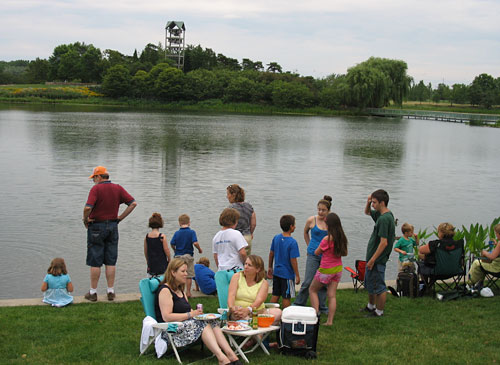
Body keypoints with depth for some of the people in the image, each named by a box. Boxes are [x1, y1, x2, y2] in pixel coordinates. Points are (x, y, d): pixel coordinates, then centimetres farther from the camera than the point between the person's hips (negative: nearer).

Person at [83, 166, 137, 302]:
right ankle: (111, 292, 12)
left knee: (95, 262, 3)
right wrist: (120, 217, 4)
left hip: (96, 227, -4)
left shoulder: (96, 189, -12)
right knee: (111, 262, 9)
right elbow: (133, 203, 0)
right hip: (113, 226, 5)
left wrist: (85, 220, -7)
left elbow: (88, 208, -25)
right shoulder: (118, 188, 3)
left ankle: (93, 293, 10)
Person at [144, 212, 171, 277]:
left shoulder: (146, 237, 0)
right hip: (162, 263, -4)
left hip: (151, 264, 4)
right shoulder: (162, 237, -13)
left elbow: (145, 251, 9)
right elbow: (166, 250, -9)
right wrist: (169, 260, 6)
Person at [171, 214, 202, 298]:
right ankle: (188, 292, 9)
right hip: (188, 256, -2)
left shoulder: (177, 233, -2)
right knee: (189, 275, 7)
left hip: (178, 256, 2)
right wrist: (199, 249, 0)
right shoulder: (191, 232, -9)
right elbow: (195, 243, -18)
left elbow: (172, 244, -3)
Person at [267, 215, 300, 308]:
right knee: (286, 297, 5)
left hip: (276, 272, 6)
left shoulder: (276, 238, 0)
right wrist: (297, 275, -10)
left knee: (275, 295, 15)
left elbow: (271, 253, 8)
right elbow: (293, 260, -19)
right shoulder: (292, 242, -19)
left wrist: (270, 267, 21)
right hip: (287, 274, -6)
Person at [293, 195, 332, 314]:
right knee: (308, 282, -2)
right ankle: (298, 304, 14)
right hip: (313, 255, -2)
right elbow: (305, 232, 16)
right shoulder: (312, 220, -4)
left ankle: (322, 307, 23)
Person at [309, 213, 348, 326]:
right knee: (332, 295, 9)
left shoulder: (327, 239, -21)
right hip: (338, 269, 6)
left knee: (312, 290, 12)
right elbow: (345, 253, 11)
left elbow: (317, 253, -8)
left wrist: (321, 249, 11)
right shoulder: (342, 238, -2)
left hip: (326, 270, -6)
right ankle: (330, 320, 9)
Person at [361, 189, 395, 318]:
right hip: (372, 256, 10)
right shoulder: (380, 214, 7)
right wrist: (368, 202, 5)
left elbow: (384, 242, -26)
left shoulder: (385, 218, -23)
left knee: (379, 286, 3)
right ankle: (371, 306, 40)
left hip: (378, 259, -10)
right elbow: (367, 212, 27)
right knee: (369, 283, 24)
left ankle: (379, 312, 16)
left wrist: (372, 260, -22)